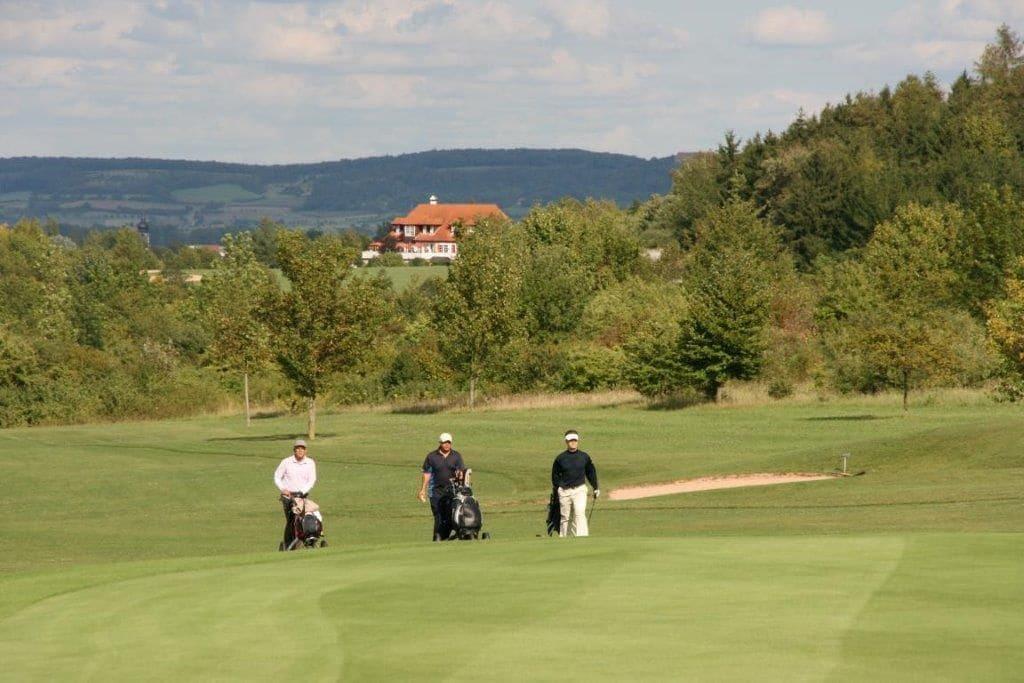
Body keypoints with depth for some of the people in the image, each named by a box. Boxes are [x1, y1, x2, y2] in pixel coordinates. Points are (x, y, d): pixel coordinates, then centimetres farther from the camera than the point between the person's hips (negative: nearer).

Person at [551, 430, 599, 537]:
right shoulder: (560, 458, 1)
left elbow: (591, 472, 15)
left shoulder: (584, 457, 4)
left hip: (579, 489, -1)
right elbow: (555, 475, 9)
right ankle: (562, 538, 22)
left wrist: (596, 488, 13)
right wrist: (556, 491, 4)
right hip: (564, 491, 1)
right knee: (565, 517, 8)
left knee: (580, 514, -18)